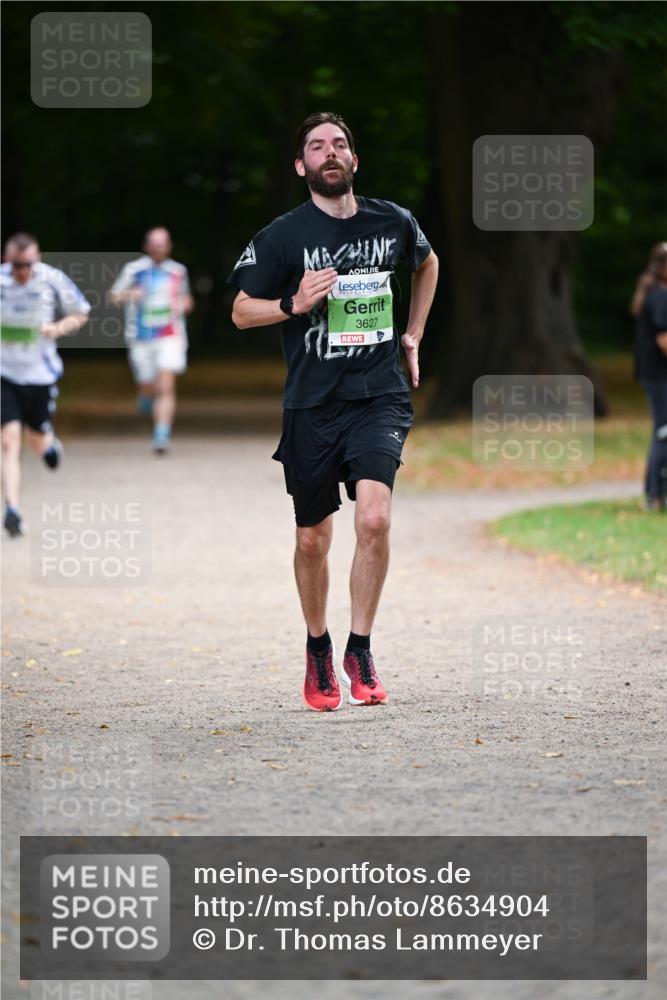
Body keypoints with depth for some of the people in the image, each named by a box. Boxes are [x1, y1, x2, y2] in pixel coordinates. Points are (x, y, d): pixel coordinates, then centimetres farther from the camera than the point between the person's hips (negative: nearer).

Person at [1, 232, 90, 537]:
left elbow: (80, 314, 2)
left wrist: (60, 327, -16)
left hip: (40, 374, 0)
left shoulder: (53, 280, -12)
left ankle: (50, 443, 52)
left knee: (38, 442, 13)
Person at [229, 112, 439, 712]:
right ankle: (318, 648, 31)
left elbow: (427, 263, 27)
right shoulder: (283, 236, -4)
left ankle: (360, 651, -6)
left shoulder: (393, 223, 4)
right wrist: (294, 304, -16)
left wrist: (413, 336, 22)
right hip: (313, 405, 0)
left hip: (380, 397, 0)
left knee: (374, 518, -20)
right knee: (313, 539, 8)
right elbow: (241, 312, 2)